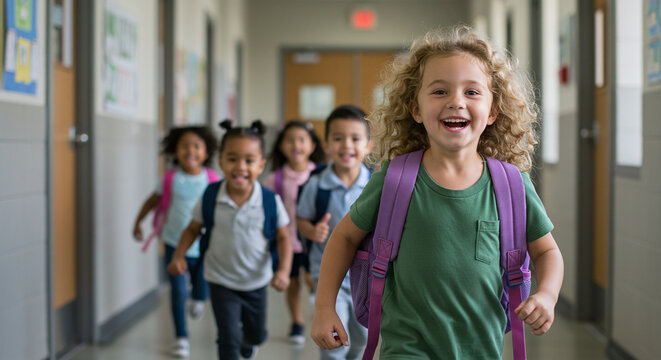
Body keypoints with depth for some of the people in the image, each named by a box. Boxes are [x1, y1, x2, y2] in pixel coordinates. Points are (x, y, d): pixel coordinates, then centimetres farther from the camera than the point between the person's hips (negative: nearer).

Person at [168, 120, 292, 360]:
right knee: (229, 339, -6)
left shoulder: (270, 202, -18)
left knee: (257, 335, 23)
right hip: (221, 282, -2)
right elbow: (193, 229, -2)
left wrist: (283, 270, -21)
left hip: (256, 282, 2)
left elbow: (283, 238, -9)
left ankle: (247, 339, 60)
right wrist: (178, 256, -14)